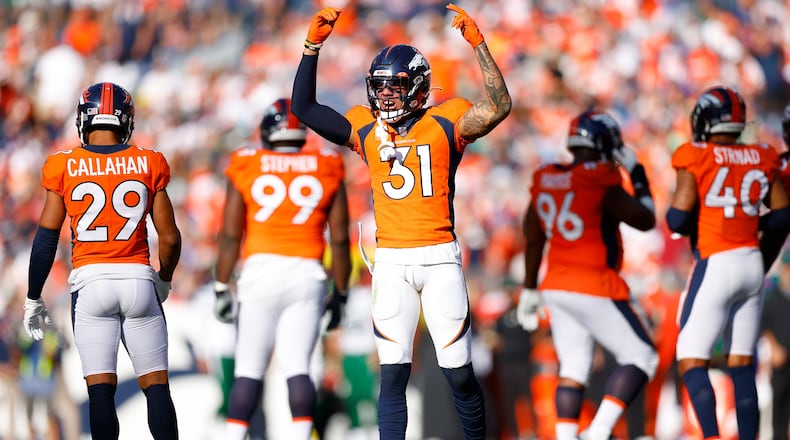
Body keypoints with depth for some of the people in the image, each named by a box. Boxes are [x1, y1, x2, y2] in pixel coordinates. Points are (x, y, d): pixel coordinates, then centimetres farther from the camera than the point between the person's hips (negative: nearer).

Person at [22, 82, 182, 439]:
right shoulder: (148, 165, 2)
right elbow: (170, 238, 4)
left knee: (100, 389, 1)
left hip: (90, 281, -1)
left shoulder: (64, 168, 0)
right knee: (156, 386, 6)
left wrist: (33, 299, 10)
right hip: (138, 277, 1)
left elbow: (46, 238, 0)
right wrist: (164, 280, 23)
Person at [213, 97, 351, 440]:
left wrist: (221, 289, 9)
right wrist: (340, 294, 16)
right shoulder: (327, 170, 8)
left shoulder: (247, 169, 5)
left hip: (260, 271, -1)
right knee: (297, 366, -1)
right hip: (307, 275, 1)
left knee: (249, 369, 4)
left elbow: (230, 235, 3)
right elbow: (340, 239, 8)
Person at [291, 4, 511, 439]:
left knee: (459, 372, 1)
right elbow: (303, 107, 6)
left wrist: (478, 45, -20)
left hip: (440, 257, -2)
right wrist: (312, 46, -1)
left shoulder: (444, 123, -1)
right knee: (393, 373, 0)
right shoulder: (366, 128, 8)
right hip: (391, 262, 2)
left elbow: (497, 108, -16)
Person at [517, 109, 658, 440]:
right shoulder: (600, 182, -16)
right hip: (594, 288, -7)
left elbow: (533, 242, 14)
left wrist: (529, 290, 24)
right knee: (641, 358, 3)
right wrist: (639, 176, 4)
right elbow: (645, 220, -7)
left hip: (556, 288, 7)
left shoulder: (545, 181, 6)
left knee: (573, 371, 12)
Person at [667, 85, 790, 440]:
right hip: (752, 264, 5)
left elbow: (677, 220, -12)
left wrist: (687, 224, 9)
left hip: (716, 266, -5)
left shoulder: (696, 160, -8)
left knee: (691, 362, -2)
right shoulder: (761, 160, 6)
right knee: (742, 364, 11)